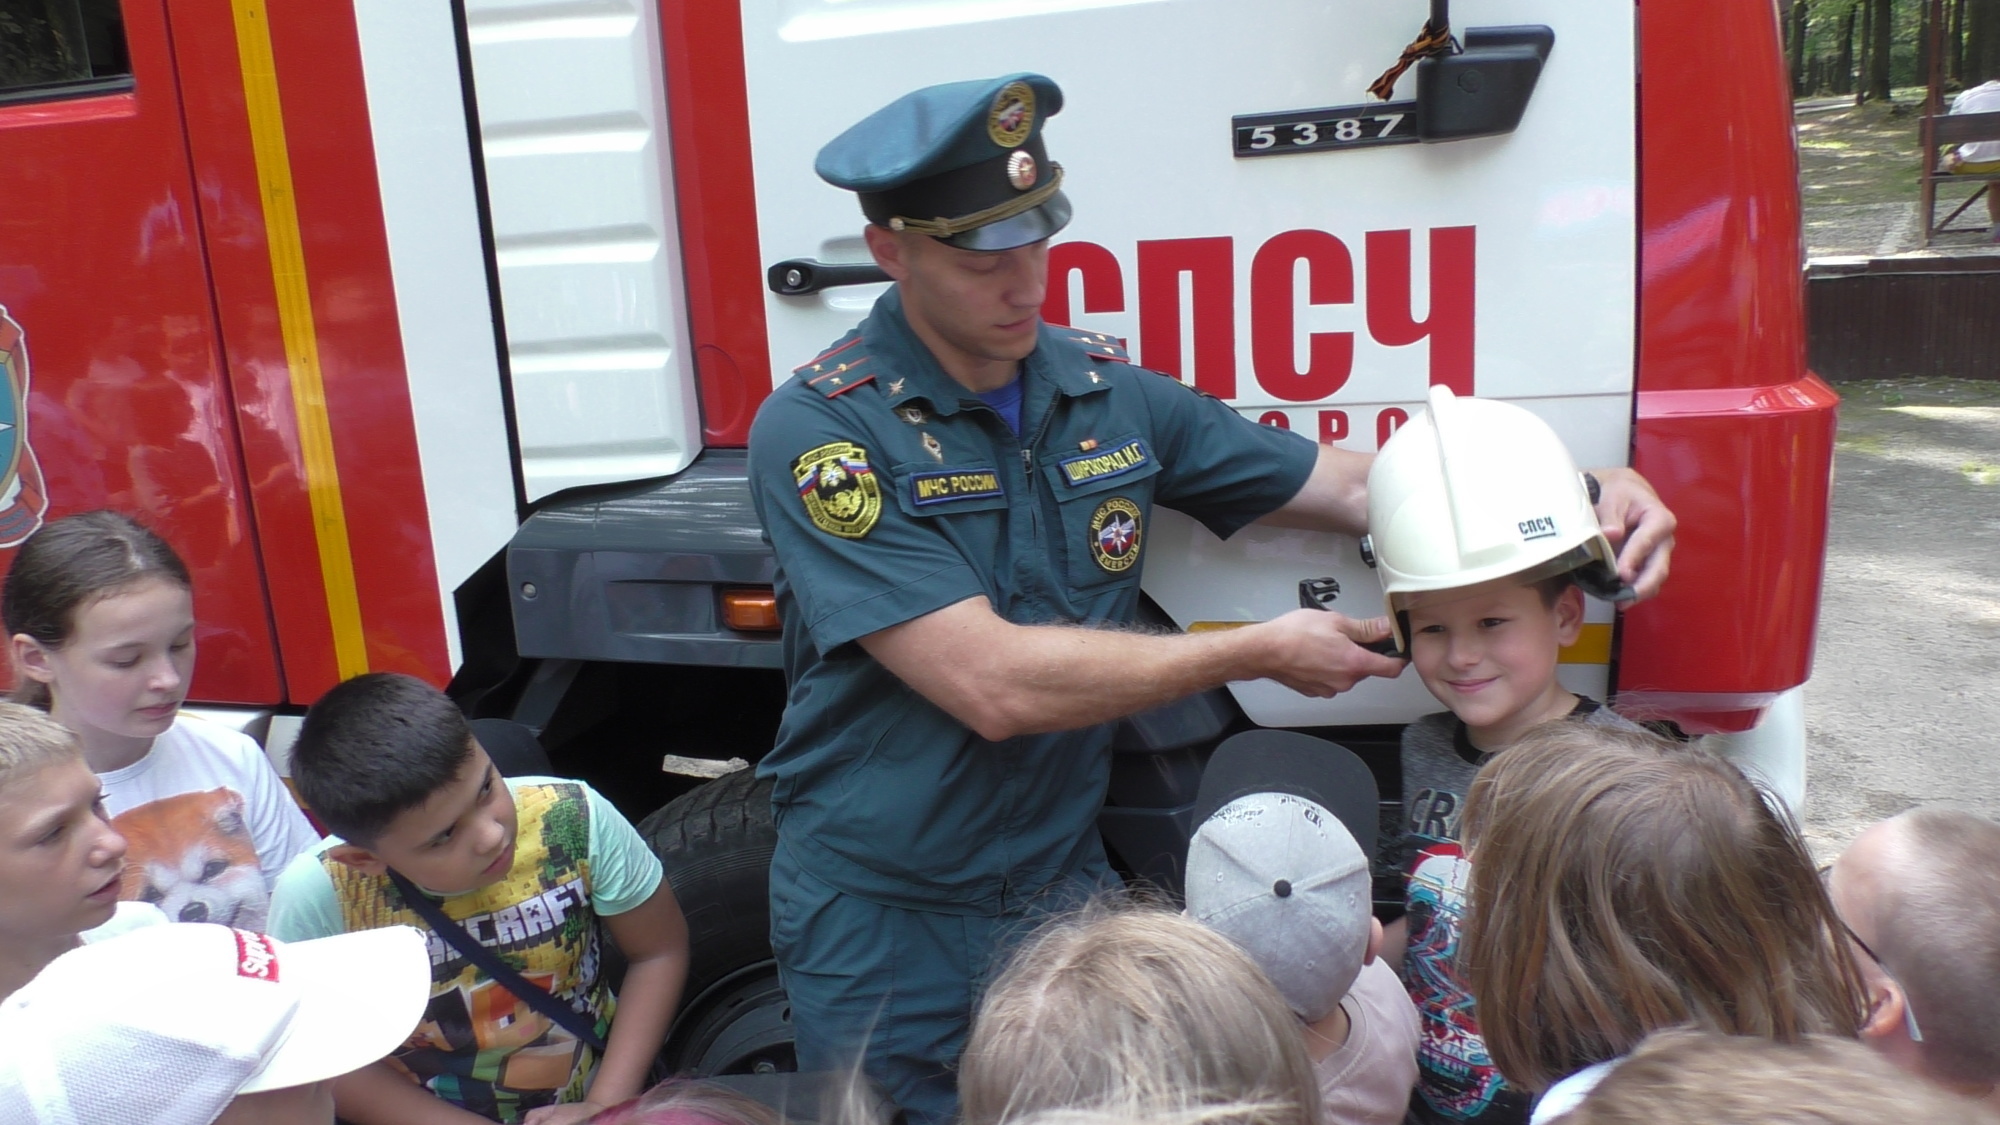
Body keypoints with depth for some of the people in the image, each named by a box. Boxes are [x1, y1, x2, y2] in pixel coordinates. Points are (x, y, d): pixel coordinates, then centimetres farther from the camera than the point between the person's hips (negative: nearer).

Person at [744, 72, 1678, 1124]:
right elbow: (992, 686, -25)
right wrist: (1259, 654, -17)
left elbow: (1353, 486, 5)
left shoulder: (1109, 393, -2)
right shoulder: (818, 431, -19)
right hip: (880, 920, -4)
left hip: (1066, 878, 5)